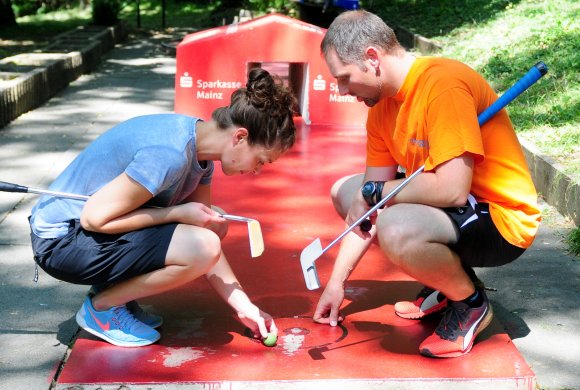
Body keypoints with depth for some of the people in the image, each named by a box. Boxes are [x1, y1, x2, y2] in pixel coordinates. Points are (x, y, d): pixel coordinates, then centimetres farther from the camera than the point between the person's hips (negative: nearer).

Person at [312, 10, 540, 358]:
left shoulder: (444, 84, -24)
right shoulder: (381, 106, 3)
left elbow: (452, 190, -32)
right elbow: (367, 209, 6)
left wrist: (373, 192, -18)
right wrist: (337, 281, 4)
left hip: (502, 221, -9)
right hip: (448, 208, 9)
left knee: (396, 229, -36)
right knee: (344, 191, 11)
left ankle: (471, 303, -4)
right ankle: (444, 282, 13)